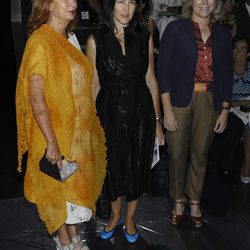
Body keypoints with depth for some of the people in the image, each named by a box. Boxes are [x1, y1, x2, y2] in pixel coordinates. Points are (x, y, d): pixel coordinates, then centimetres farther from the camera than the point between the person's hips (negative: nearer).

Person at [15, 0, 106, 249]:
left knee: (76, 184, 18)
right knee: (59, 186, 10)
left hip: (78, 129, 7)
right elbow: (36, 98, -20)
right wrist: (52, 142, -22)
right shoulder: (40, 42, -17)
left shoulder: (70, 38, 8)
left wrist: (90, 124, 12)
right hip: (55, 131, -7)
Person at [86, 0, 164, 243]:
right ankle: (115, 215, 41)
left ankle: (130, 218, 38)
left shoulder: (144, 37, 1)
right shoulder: (96, 40, -4)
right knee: (113, 167, 14)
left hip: (140, 111, 1)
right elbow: (94, 84, 0)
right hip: (110, 112, -1)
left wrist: (157, 119, 3)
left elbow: (150, 79, 4)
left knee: (136, 167, 13)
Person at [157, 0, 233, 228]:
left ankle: (195, 202, 29)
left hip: (209, 101, 3)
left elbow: (226, 74, 11)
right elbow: (163, 69, -5)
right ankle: (178, 201, 26)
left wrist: (225, 110, 5)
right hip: (180, 99, -2)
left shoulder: (222, 33, 9)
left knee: (200, 153, 10)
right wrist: (167, 109, -11)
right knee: (177, 153, 4)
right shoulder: (176, 28, -1)